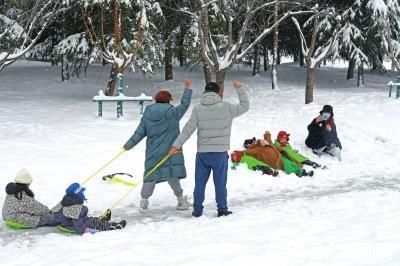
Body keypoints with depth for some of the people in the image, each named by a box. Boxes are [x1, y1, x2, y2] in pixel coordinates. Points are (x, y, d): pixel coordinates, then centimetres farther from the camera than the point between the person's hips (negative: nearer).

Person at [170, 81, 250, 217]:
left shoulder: (198, 109, -2)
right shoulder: (226, 107, -6)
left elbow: (188, 129, -6)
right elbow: (245, 106, 9)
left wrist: (176, 145, -3)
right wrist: (239, 88, 18)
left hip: (202, 153, 2)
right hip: (220, 152, -2)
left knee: (200, 182, 9)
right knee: (220, 183, 7)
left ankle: (197, 210, 14)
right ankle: (222, 210, 13)